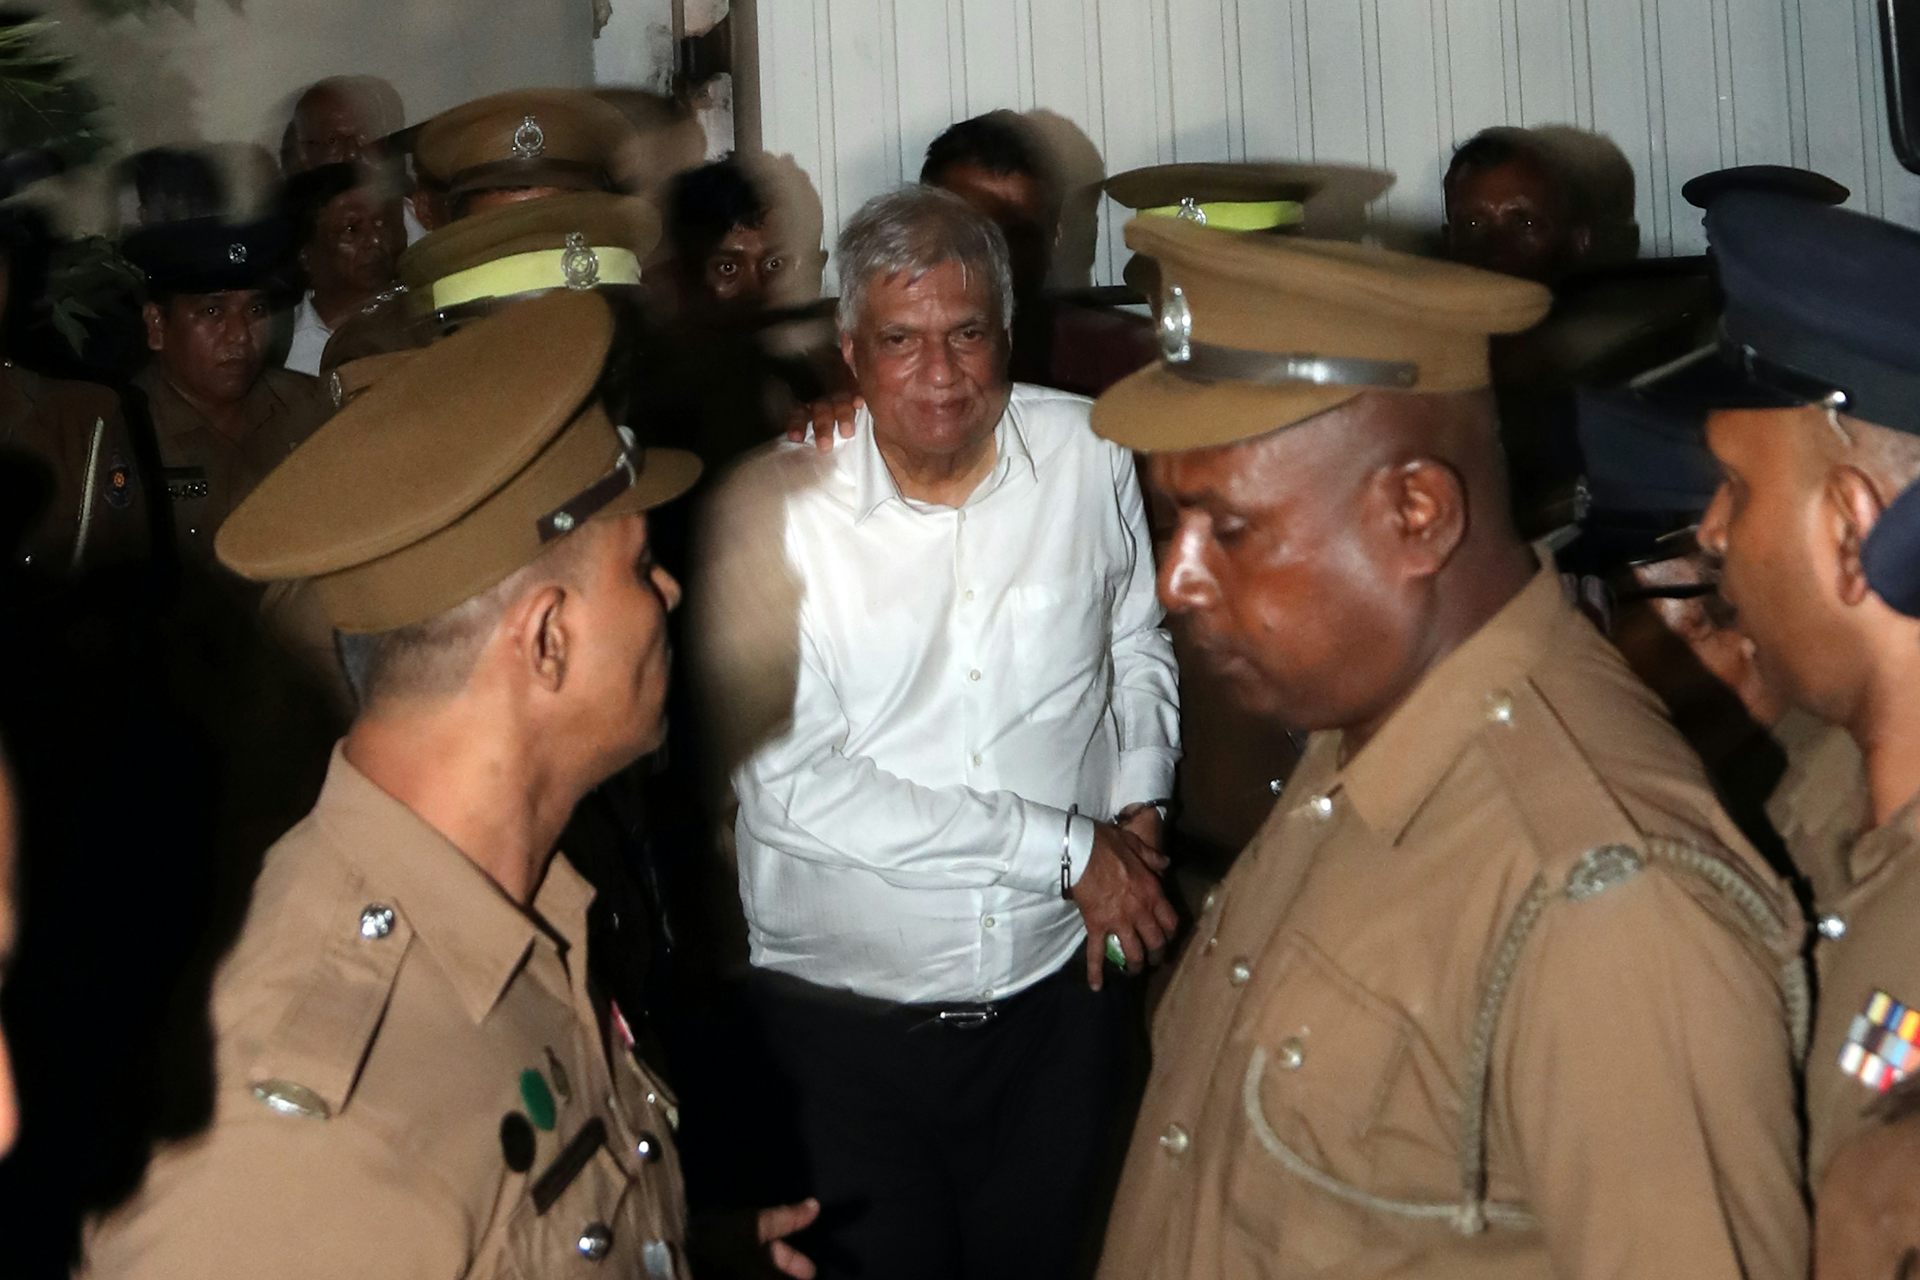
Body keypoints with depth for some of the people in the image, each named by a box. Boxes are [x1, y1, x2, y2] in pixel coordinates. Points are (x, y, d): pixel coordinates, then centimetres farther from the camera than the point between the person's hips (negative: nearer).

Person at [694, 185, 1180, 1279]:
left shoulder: (1088, 454, -2)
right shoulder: (768, 508, -13)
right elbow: (790, 785, -20)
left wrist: (1136, 809, -4)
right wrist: (1068, 848, -17)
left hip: (1059, 996, 3)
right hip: (843, 1024, -2)